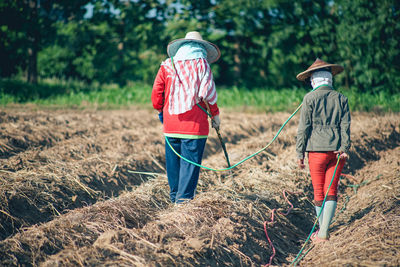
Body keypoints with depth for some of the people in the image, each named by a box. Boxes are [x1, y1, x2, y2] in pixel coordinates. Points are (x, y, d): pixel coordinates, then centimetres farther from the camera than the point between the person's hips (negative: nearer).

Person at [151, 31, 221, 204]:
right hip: (195, 123, -4)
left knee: (173, 161, 12)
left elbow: (156, 92, 7)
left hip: (171, 123, 4)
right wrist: (215, 114, 3)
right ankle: (184, 198, -3)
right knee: (190, 162, -1)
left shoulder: (167, 65, 9)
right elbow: (208, 92, -8)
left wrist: (160, 111, 23)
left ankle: (174, 196, 21)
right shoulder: (202, 64, -1)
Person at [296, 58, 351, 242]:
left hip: (317, 149, -3)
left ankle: (322, 232, 15)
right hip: (337, 150, 3)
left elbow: (304, 128, -3)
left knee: (319, 192, 8)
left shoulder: (310, 98, -3)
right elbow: (345, 125, 1)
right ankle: (324, 232, -4)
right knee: (331, 191, 4)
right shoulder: (341, 98, 7)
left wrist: (300, 153, 1)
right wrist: (344, 148, -2)